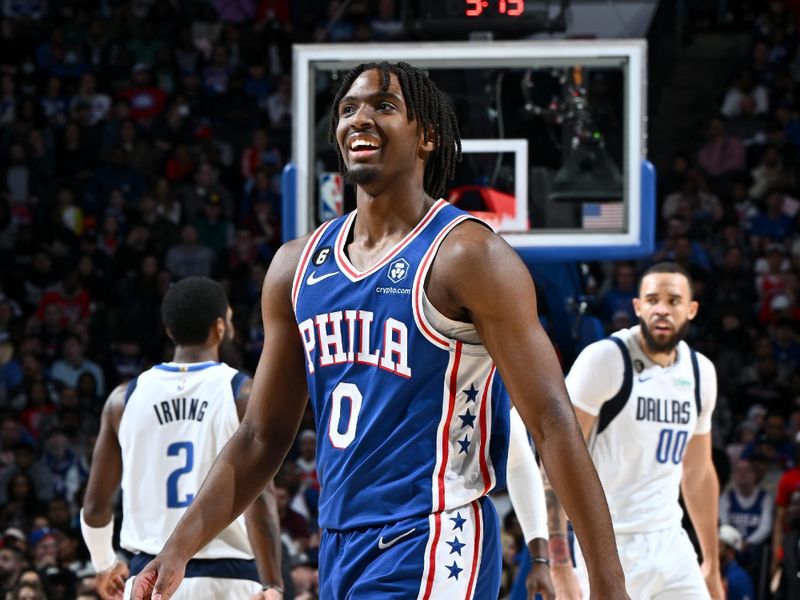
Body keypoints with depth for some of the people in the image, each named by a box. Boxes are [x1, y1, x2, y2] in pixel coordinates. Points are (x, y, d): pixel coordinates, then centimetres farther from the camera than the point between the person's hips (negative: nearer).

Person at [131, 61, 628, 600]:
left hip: (430, 552, -7)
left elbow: (552, 422, -13)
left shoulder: (466, 256, -10)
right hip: (340, 548, 7)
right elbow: (262, 438, 16)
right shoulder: (297, 265, 11)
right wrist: (179, 549, 7)